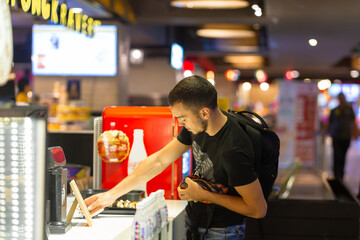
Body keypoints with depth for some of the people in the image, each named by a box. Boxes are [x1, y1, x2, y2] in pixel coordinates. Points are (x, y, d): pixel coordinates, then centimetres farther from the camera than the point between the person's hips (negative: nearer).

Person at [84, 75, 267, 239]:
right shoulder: (196, 125, -7)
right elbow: (159, 161, 3)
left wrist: (204, 195, -19)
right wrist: (111, 194, 1)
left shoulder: (233, 151, -32)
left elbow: (259, 209, -26)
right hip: (192, 221, 7)